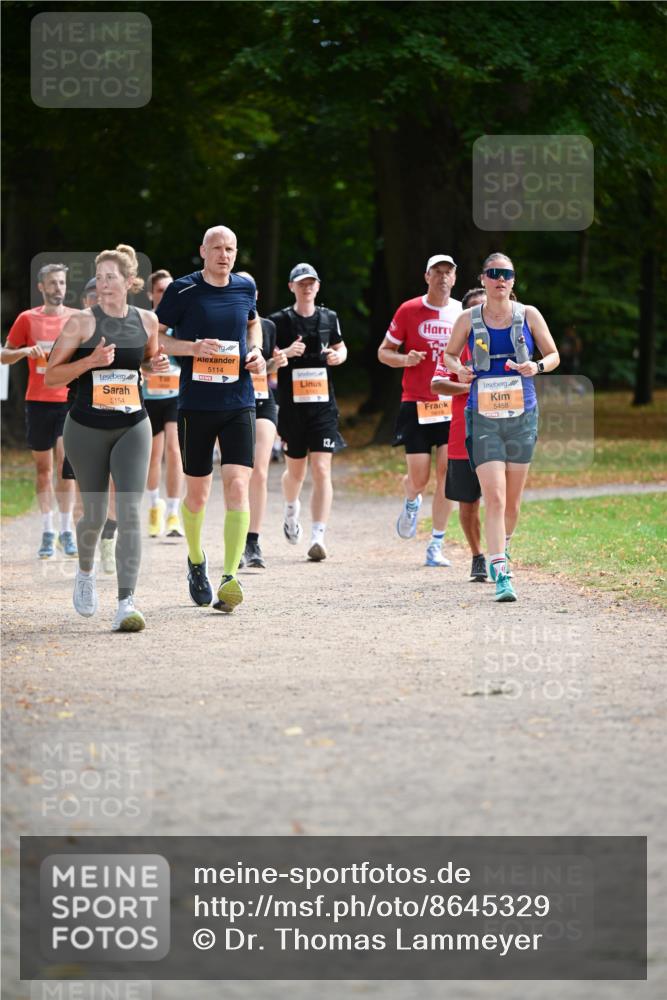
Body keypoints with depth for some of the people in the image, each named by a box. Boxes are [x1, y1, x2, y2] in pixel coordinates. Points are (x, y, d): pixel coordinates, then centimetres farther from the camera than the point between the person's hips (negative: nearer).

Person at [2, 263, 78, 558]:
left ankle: (66, 531, -2)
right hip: (38, 401, 1)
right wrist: (25, 351, -12)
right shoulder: (27, 319, 3)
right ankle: (47, 532, 11)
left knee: (65, 462, -9)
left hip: (70, 400, -1)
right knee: (43, 467, 5)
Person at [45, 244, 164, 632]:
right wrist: (90, 361, -21)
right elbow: (52, 375, -7)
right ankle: (86, 571, 41)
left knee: (130, 511, -13)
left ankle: (127, 602, -17)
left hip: (133, 427, 1)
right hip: (87, 428, -1)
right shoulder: (82, 322, -7)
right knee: (95, 513, 8)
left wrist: (159, 362, 0)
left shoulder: (147, 320, 3)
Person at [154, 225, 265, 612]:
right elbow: (153, 336, -1)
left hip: (239, 404, 2)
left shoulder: (245, 287, 7)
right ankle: (196, 561, 36)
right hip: (196, 403, -2)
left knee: (238, 486, -14)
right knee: (197, 493, 8)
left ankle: (230, 578, -18)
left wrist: (256, 351, 7)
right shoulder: (183, 290, -5)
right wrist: (193, 347, -17)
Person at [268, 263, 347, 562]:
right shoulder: (280, 320, -1)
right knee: (295, 470, 12)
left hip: (323, 405, 1)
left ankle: (318, 537, -15)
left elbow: (340, 347, 23)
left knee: (322, 470, -11)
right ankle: (291, 510, 46)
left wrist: (338, 355, 0)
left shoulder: (329, 318, 8)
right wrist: (287, 352, -19)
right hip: (291, 405, -1)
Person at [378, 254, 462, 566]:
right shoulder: (409, 311, -1)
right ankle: (411, 504, 34)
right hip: (416, 405, -1)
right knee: (419, 478, -5)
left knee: (447, 472, -9)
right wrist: (405, 359, -14)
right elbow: (383, 351, 6)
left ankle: (436, 545, 0)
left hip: (453, 404, 1)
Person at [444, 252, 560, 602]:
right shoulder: (468, 319, 1)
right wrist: (459, 370, -6)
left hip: (522, 416, 2)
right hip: (483, 418, -2)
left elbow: (553, 355, 10)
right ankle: (500, 575, -15)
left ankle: (502, 548, 38)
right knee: (494, 497, -13)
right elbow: (449, 354, 16)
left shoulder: (529, 315, 3)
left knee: (513, 500, 11)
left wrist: (537, 367, -12)